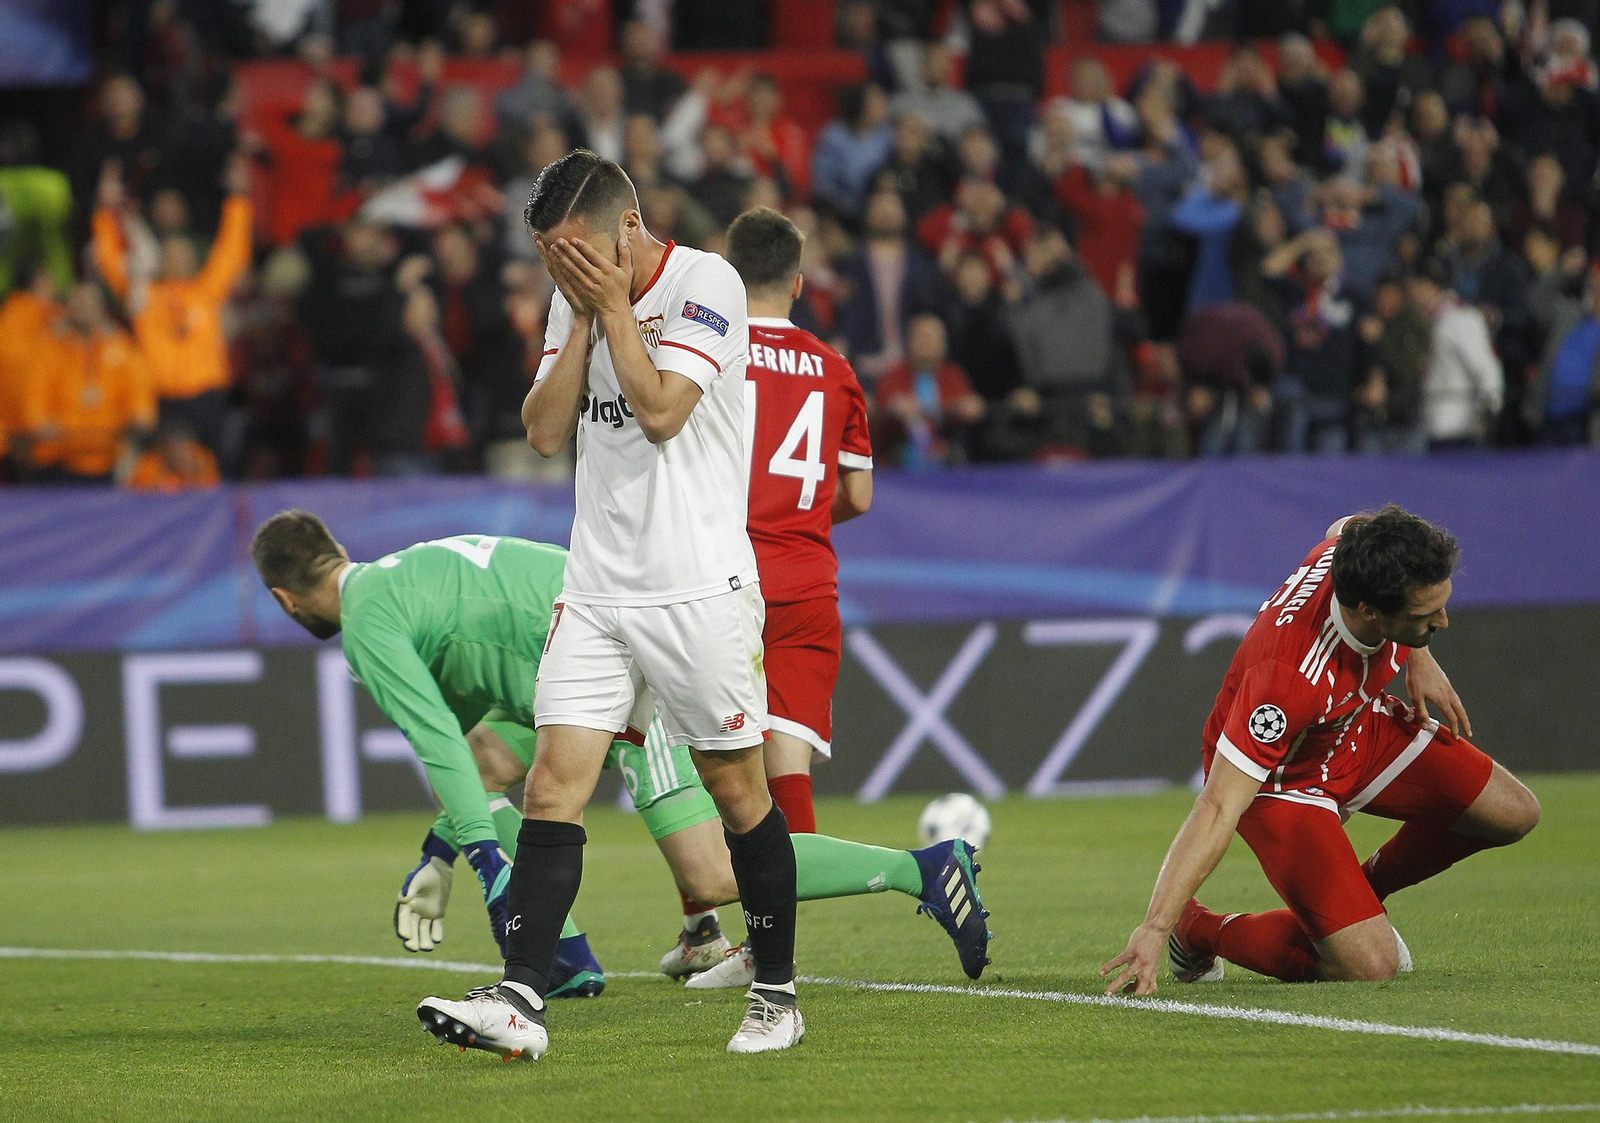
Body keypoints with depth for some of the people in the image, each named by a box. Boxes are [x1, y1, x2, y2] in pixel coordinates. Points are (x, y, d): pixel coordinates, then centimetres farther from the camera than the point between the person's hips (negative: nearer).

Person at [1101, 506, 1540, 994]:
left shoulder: (1354, 548, -26)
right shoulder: (1291, 679, -44)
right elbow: (1218, 808, -43)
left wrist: (1419, 659, 3)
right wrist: (1155, 928, -48)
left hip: (1358, 726, 8)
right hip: (1279, 778, -8)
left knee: (1513, 812, 6)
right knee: (1370, 965, -18)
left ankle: (1364, 887, 29)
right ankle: (1196, 927, 6)